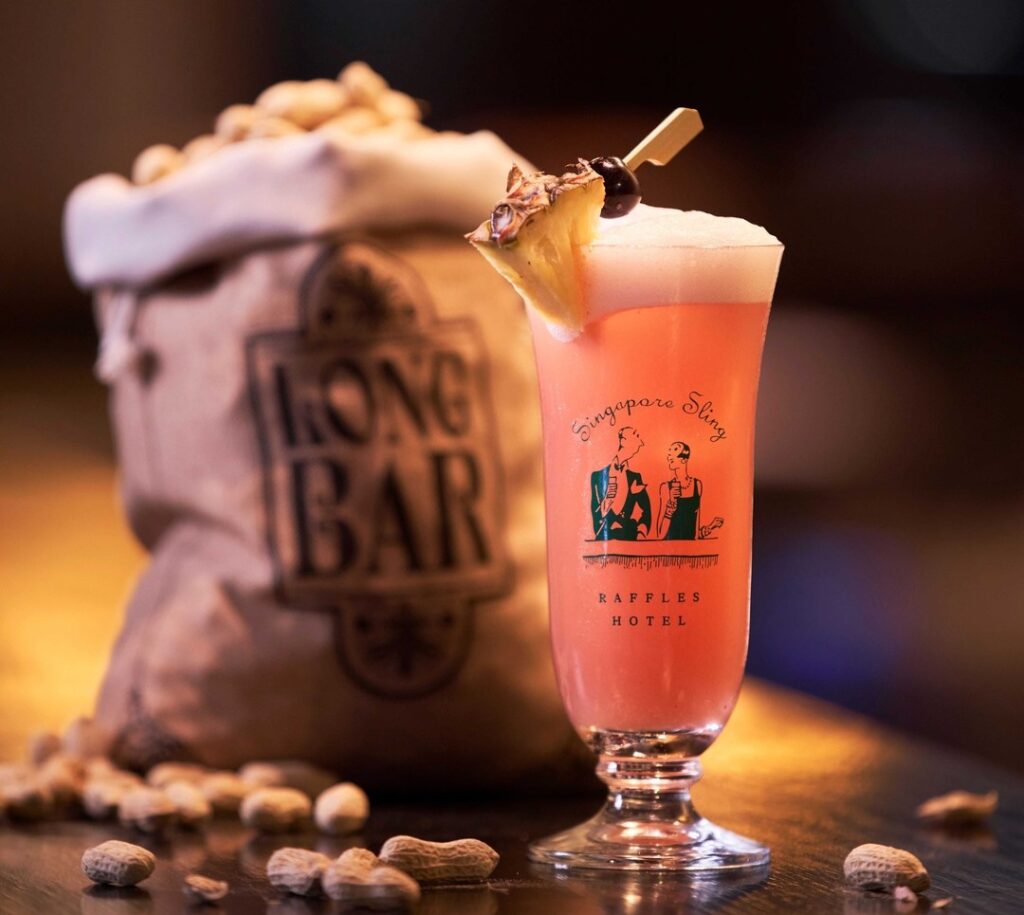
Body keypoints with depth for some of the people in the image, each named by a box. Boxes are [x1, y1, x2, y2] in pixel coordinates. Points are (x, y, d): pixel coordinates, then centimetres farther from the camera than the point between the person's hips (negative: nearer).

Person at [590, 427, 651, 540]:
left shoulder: (636, 477, 12)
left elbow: (645, 514, 5)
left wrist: (641, 534, -9)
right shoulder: (599, 476, 2)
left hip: (631, 540, 2)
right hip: (605, 539, -2)